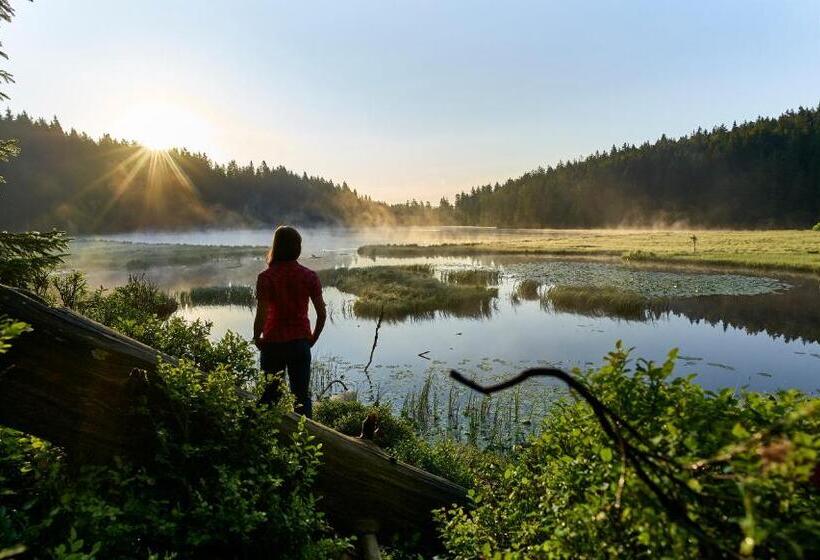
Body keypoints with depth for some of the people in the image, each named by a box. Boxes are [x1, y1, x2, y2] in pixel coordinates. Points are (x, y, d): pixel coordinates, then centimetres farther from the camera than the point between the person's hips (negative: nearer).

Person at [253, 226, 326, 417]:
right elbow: (322, 314, -4)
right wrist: (313, 338, 10)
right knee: (302, 395, 14)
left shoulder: (266, 277, -13)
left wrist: (256, 339, 2)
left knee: (270, 395, 16)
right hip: (301, 342, 2)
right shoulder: (309, 276, -6)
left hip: (273, 343, -1)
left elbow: (261, 316, -15)